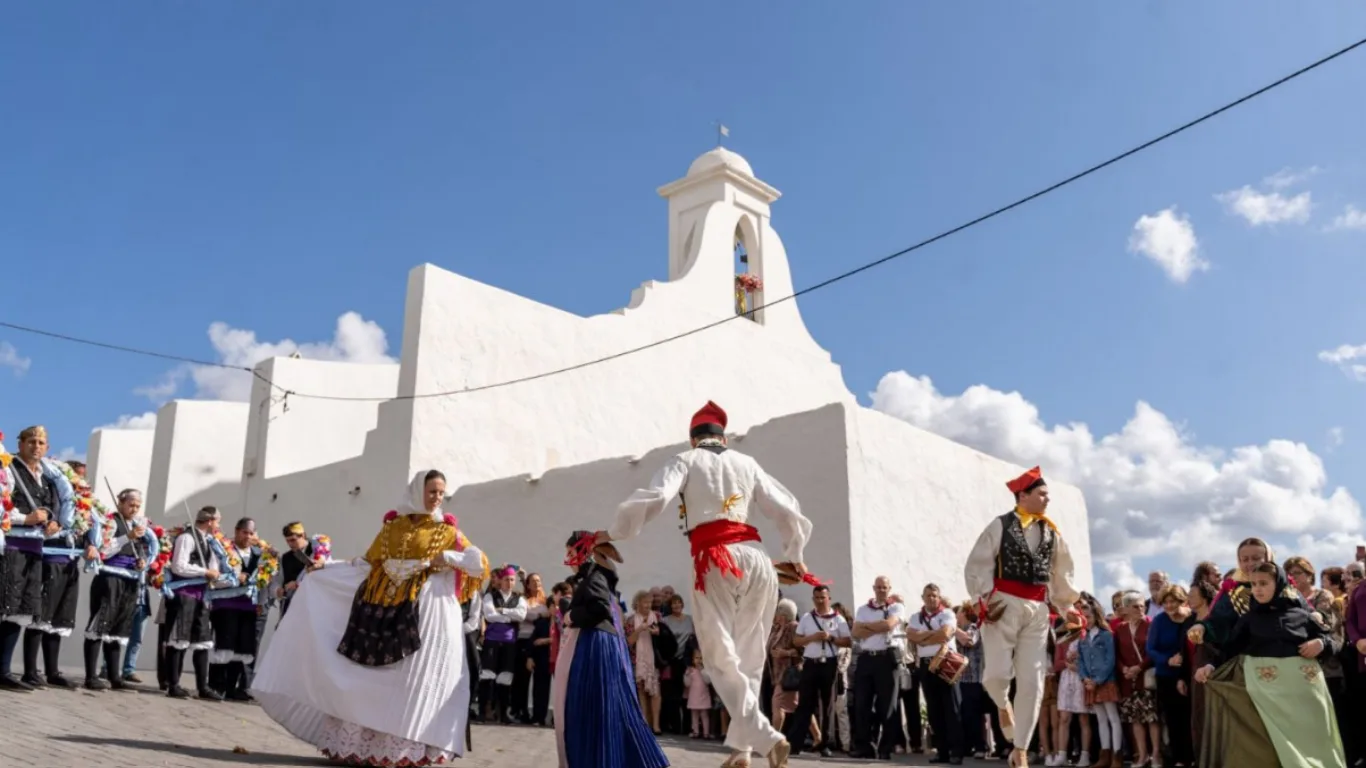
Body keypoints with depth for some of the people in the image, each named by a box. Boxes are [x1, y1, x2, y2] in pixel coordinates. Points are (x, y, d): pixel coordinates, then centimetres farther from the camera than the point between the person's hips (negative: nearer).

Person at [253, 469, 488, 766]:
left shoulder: (446, 531, 5)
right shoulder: (392, 526, 13)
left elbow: (480, 564, -2)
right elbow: (368, 563, 18)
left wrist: (446, 557, -12)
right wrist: (325, 568, 17)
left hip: (422, 613, -3)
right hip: (382, 610, 3)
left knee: (411, 680, -6)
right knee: (367, 679, 4)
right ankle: (356, 743, 12)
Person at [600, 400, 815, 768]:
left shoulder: (686, 460, 9)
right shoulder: (746, 463, 19)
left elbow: (653, 498, -7)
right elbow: (787, 511, 19)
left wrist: (614, 533, 4)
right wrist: (795, 555, 34)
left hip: (715, 561, -4)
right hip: (755, 558, 4)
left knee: (721, 657, 1)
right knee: (749, 657, 11)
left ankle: (766, 738, -12)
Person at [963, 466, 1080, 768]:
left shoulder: (1052, 533, 10)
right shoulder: (1001, 526, -3)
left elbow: (1061, 574, 18)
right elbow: (977, 565, -6)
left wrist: (1067, 606, 13)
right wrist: (986, 596, -16)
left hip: (1037, 610, 4)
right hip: (1004, 605, -4)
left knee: (1032, 682, 1)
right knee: (997, 673, -11)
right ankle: (1003, 706, 27)